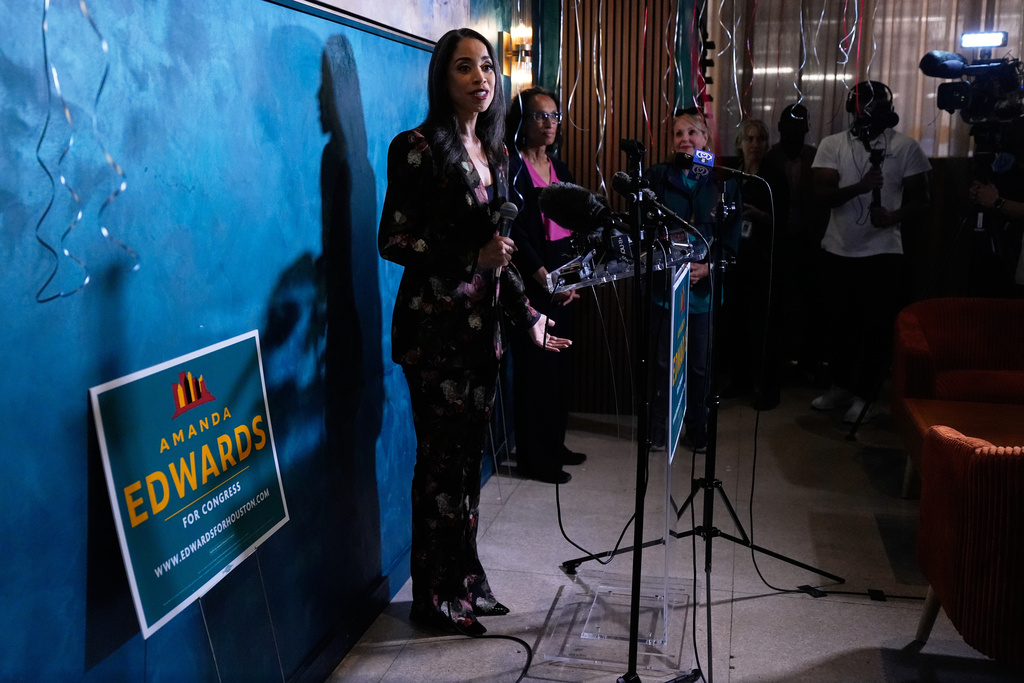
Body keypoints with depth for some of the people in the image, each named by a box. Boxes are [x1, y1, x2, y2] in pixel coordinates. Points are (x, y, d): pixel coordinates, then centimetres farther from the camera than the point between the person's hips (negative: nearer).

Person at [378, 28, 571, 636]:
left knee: (471, 453, 11)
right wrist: (473, 257, -21)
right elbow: (392, 241, -11)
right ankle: (436, 596, 15)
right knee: (442, 456, 0)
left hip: (482, 323, 7)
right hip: (434, 325, -6)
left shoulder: (495, 153, 13)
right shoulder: (417, 148, -8)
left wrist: (526, 314, 15)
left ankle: (467, 580, 25)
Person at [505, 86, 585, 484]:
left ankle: (554, 445, 24)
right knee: (535, 367, -4)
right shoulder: (511, 167, -6)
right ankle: (532, 457, 7)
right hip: (530, 284, -7)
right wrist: (546, 280, -14)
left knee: (560, 365, 11)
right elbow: (515, 231, -13)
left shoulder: (559, 169, 17)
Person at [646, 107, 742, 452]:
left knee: (699, 364, 7)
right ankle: (657, 428, 20)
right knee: (662, 360, 6)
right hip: (663, 284, 0)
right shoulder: (657, 177, 3)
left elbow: (731, 241, 3)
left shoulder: (724, 184, 5)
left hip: (704, 287, 1)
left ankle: (697, 429, 22)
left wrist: (708, 267, -12)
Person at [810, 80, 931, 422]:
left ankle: (866, 395, 15)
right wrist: (859, 186, -27)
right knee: (840, 323, 12)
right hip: (839, 250, 2)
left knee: (877, 327, 1)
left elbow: (919, 201, -1)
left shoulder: (906, 147, -3)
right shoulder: (833, 145, 0)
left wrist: (894, 216, -22)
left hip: (883, 252, -2)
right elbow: (822, 192, -10)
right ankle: (841, 386, 29)